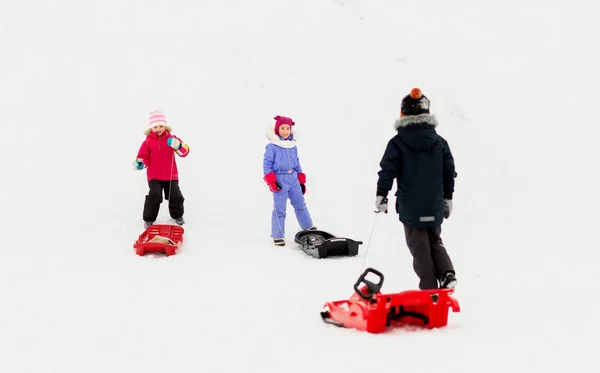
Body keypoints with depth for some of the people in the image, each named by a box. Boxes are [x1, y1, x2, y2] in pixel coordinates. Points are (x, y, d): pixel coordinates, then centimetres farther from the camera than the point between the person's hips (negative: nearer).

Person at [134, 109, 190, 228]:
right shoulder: (148, 141, 0)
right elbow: (143, 155, -1)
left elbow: (185, 151, -10)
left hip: (170, 175, 1)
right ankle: (148, 218, 1)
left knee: (175, 195, 1)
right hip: (154, 176, -1)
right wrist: (140, 163, -25)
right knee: (154, 196, -16)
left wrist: (178, 145, -33)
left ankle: (177, 215, 28)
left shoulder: (171, 139, 0)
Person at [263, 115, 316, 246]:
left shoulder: (293, 146, 8)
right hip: (279, 180, -6)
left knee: (300, 204, 15)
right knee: (279, 209, -2)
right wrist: (271, 181, -18)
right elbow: (267, 164, -10)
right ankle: (277, 236, 7)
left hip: (293, 179, 6)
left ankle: (308, 227, 32)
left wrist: (301, 181, 17)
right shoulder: (272, 146, -10)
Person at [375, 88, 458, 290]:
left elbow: (387, 171, -9)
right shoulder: (440, 142, 3)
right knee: (435, 241, 20)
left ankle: (430, 288, 3)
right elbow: (449, 171, 9)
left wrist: (381, 196, 1)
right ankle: (446, 273, -1)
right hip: (435, 205, 3)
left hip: (410, 207, -3)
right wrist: (448, 197, 19)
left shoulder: (397, 143, -8)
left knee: (419, 247, 5)